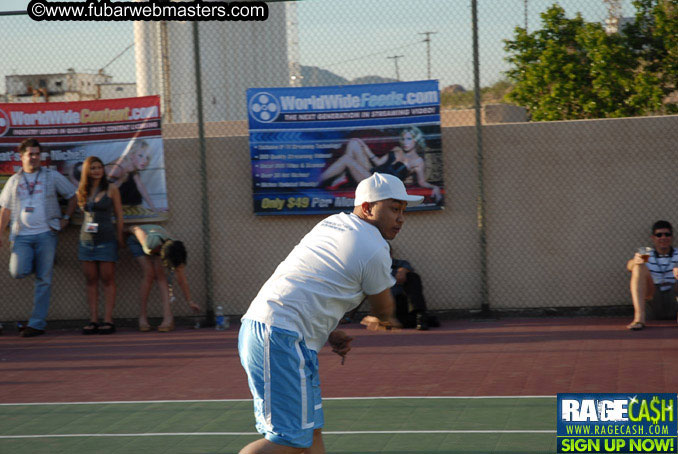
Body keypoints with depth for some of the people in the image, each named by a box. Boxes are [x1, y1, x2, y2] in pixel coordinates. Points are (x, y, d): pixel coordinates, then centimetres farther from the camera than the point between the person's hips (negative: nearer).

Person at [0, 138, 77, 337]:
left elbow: (73, 195, 15)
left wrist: (65, 218, 5)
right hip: (22, 235, 1)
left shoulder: (52, 177, 7)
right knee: (18, 272, -21)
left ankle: (37, 323, 0)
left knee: (43, 280, -4)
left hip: (45, 233, -1)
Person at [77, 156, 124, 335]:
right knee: (91, 281, 3)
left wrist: (119, 237, 3)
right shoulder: (82, 192, 9)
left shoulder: (111, 190, 0)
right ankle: (93, 320, 3)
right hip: (86, 240, 4)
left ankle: (108, 320, -4)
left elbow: (119, 215, 3)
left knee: (107, 280, -3)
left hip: (106, 240, -4)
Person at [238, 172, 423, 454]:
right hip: (283, 338, -10)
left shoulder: (331, 223, 18)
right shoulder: (374, 250, -8)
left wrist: (329, 334, 13)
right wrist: (381, 321, 33)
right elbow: (383, 310, 9)